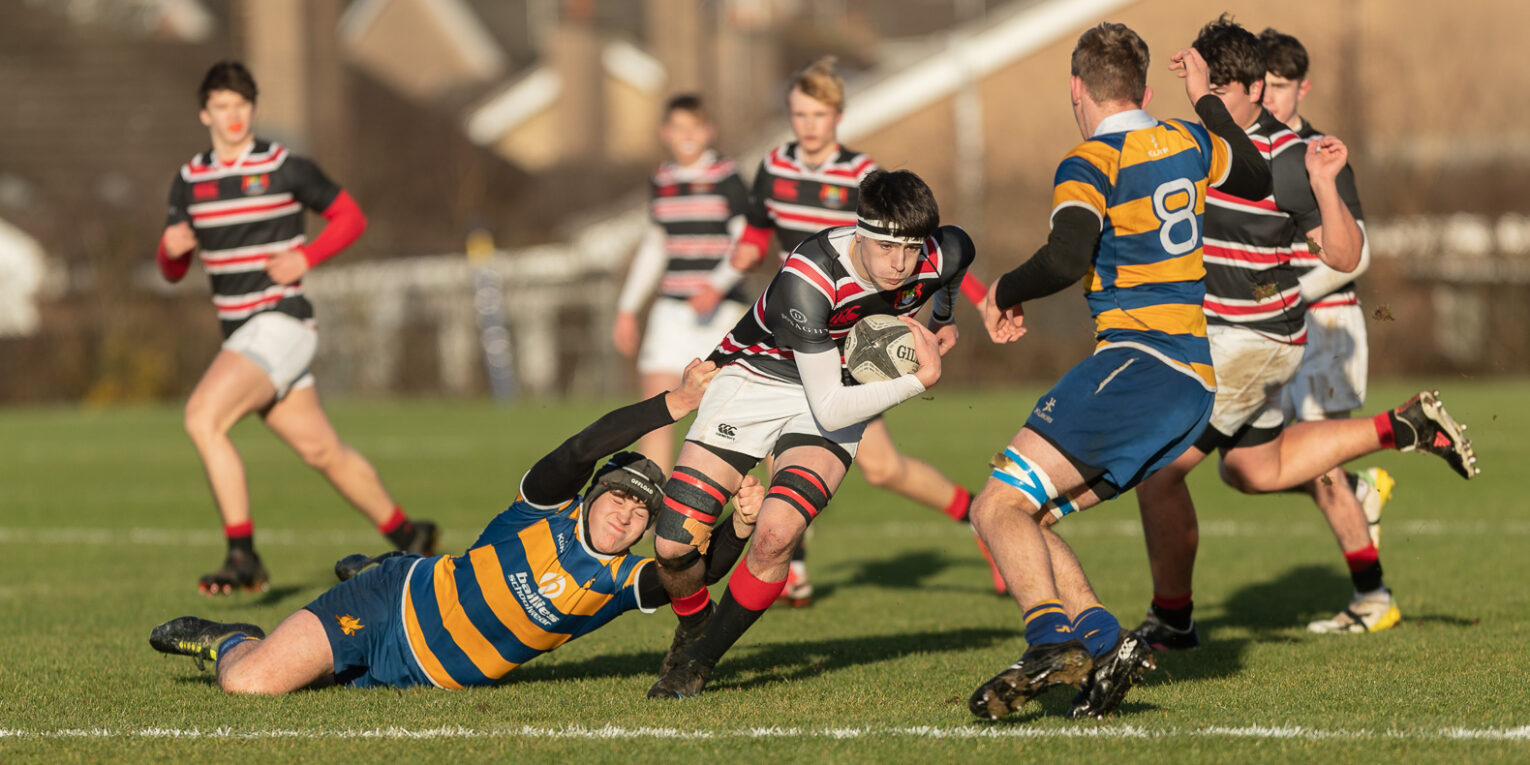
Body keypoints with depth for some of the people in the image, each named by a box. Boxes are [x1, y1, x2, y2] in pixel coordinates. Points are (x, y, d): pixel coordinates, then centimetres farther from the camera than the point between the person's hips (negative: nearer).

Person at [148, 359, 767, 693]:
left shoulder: (622, 582, -7)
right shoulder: (546, 513, -15)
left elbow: (695, 573, -24)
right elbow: (582, 451, -32)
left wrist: (740, 527, -42)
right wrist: (676, 405, -40)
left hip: (420, 676, 4)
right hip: (389, 606, -4)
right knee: (249, 683, -17)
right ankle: (228, 642, 20)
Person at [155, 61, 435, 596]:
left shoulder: (284, 167, -5)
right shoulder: (189, 180, 9)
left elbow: (351, 217, 4)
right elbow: (172, 270, 15)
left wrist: (304, 257, -12)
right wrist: (171, 248, -9)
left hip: (281, 323, -6)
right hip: (240, 332, 6)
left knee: (202, 417, -23)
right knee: (321, 451, 11)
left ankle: (243, 556, -20)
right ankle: (406, 535, 28)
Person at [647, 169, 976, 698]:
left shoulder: (943, 255, -19)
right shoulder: (806, 280, -35)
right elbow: (828, 408, -31)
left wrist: (944, 320, 18)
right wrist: (919, 381, -31)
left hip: (844, 384, 3)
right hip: (756, 376, -3)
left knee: (776, 535, -24)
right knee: (674, 544, -13)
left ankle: (701, 661, 1)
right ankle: (693, 628, 23)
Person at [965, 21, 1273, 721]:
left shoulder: (1090, 165, -7)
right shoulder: (1187, 142, 16)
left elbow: (1068, 256, -24)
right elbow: (1256, 179, 37)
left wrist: (1005, 291, -5)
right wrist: (1205, 98, 46)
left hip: (1136, 363, -8)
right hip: (1194, 381, 8)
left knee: (998, 507, -12)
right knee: (1023, 514, 11)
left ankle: (1054, 642, -33)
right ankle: (1104, 645, -6)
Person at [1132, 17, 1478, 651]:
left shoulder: (1283, 159, -19)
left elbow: (1344, 257, -19)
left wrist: (1324, 186, -33)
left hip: (1252, 342, -10)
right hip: (1218, 337, 10)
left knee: (1157, 470, -12)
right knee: (1254, 471, 25)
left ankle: (1171, 620, 4)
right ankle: (1407, 428, 32)